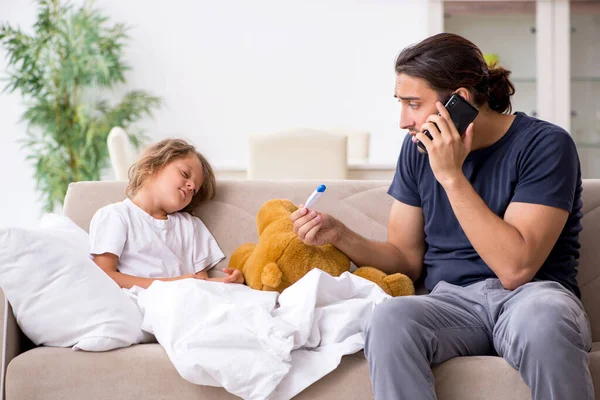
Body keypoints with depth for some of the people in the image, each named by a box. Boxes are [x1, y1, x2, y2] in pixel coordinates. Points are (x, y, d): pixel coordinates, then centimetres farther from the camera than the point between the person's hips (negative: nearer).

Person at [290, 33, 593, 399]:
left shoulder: (544, 145, -8)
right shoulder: (418, 149, 8)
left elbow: (515, 268, -19)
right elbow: (408, 260, 15)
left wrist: (451, 176, -19)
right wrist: (341, 236, -3)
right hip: (452, 301, 3)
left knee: (542, 319, -40)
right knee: (390, 318, -32)